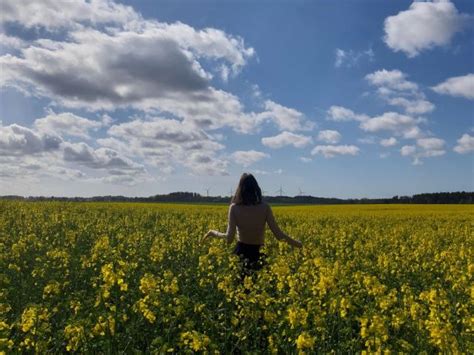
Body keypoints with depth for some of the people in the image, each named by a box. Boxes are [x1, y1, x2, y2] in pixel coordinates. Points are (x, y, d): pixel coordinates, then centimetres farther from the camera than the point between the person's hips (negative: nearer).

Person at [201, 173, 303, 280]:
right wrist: (297, 243, 8)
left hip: (241, 252, 0)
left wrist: (213, 233, 5)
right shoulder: (265, 207, -8)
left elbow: (229, 239, -13)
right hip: (259, 253, 0)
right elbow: (278, 235, -7)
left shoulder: (234, 208, -10)